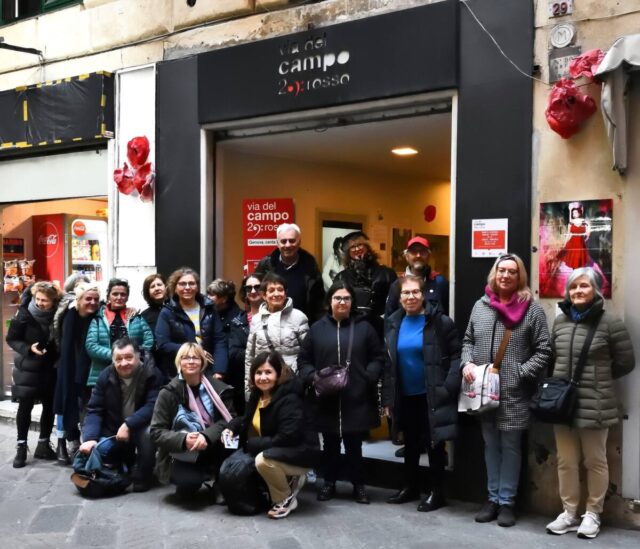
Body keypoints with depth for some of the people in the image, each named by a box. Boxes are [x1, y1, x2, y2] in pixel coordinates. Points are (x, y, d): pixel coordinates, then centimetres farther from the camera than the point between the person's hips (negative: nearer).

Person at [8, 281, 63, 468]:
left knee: (50, 406, 9)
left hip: (50, 368, 3)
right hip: (28, 368, -3)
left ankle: (43, 445, 23)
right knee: (25, 406, 2)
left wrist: (58, 357, -8)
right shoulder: (24, 314, -14)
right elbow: (11, 339, -7)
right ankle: (21, 447, 12)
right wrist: (28, 349, -21)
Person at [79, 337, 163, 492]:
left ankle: (142, 476, -12)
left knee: (148, 432, -36)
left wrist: (128, 424, -35)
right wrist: (90, 438, -23)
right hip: (114, 432, 4)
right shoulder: (105, 376, -6)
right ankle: (127, 462, 16)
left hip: (141, 428, -4)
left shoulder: (152, 374, -17)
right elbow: (94, 410, -7)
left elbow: (153, 406, -24)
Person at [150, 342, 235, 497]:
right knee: (189, 483, -32)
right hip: (181, 454, -1)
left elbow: (227, 419, -10)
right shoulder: (168, 393, -5)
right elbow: (156, 432, -8)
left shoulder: (217, 387, -2)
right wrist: (183, 439, -26)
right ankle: (186, 484, 8)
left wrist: (206, 436, -29)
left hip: (210, 450, 1)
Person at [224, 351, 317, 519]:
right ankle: (289, 480, 11)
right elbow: (248, 420, 18)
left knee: (263, 460, -33)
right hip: (272, 453, 9)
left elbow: (286, 438, -29)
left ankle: (286, 499, -6)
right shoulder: (257, 394, 2)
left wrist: (251, 444, -23)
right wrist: (232, 428, -5)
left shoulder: (289, 400, -23)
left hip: (297, 455, -9)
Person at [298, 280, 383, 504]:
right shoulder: (317, 328, 7)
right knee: (330, 444, 13)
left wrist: (368, 377, -11)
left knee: (354, 444, 8)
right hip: (326, 399, 1)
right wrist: (313, 377, -8)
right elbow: (304, 360, 9)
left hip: (356, 399, -1)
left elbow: (377, 358, 4)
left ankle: (358, 485, 22)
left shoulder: (364, 327, 3)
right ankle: (329, 483, 28)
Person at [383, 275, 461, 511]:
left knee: (434, 444, 5)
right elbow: (388, 363, 6)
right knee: (410, 443, 17)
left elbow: (456, 355, -10)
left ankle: (436, 492, 18)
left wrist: (448, 387, -18)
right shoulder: (394, 323, 4)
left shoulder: (440, 321, -10)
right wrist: (387, 397, 4)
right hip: (405, 396, 5)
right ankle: (410, 487, 31)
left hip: (432, 396, -5)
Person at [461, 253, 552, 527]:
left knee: (510, 447, 6)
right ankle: (493, 498, 26)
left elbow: (543, 351, -6)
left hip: (514, 393, -4)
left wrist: (521, 373, -15)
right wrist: (467, 363, -2)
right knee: (491, 446, 14)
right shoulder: (480, 305, 8)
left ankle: (507, 501, 18)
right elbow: (468, 340, 15)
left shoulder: (531, 308, -5)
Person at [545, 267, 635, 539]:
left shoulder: (609, 322, -8)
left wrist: (598, 378, 1)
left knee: (595, 461, 8)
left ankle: (593, 514, 24)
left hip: (594, 404, -5)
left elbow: (625, 362, -2)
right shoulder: (560, 320, 9)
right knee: (566, 461, 12)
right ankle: (569, 512, 26)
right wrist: (561, 380, 8)